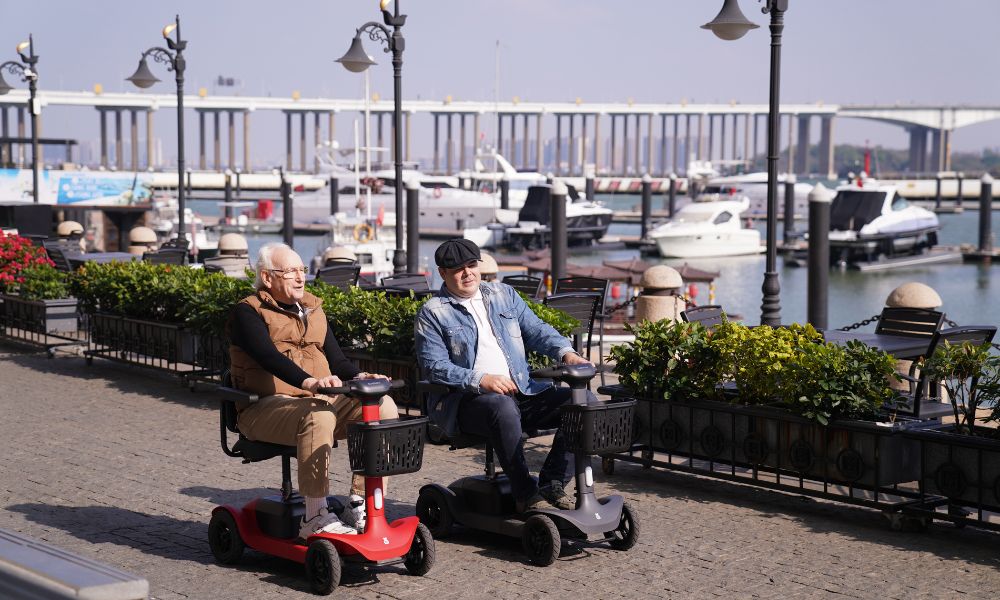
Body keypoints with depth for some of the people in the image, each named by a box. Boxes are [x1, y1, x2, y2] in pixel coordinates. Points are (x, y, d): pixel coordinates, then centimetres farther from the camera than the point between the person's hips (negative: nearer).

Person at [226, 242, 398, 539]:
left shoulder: (312, 308, 20)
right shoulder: (248, 313, -2)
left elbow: (336, 359, 15)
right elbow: (269, 357, -20)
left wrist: (358, 377, -8)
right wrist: (308, 382, -37)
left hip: (320, 400, 7)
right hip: (266, 407, -7)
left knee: (383, 406, -15)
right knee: (318, 415, -39)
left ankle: (358, 503, -12)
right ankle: (315, 517, -32)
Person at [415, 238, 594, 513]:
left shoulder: (504, 294, 20)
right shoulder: (432, 313, 4)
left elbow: (536, 329, 15)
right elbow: (434, 365, -6)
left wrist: (566, 352, -7)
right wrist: (480, 380, -20)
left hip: (522, 392, 5)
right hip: (466, 399, -5)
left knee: (585, 401, -13)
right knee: (503, 407, -41)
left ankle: (552, 483, -10)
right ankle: (525, 493, -26)